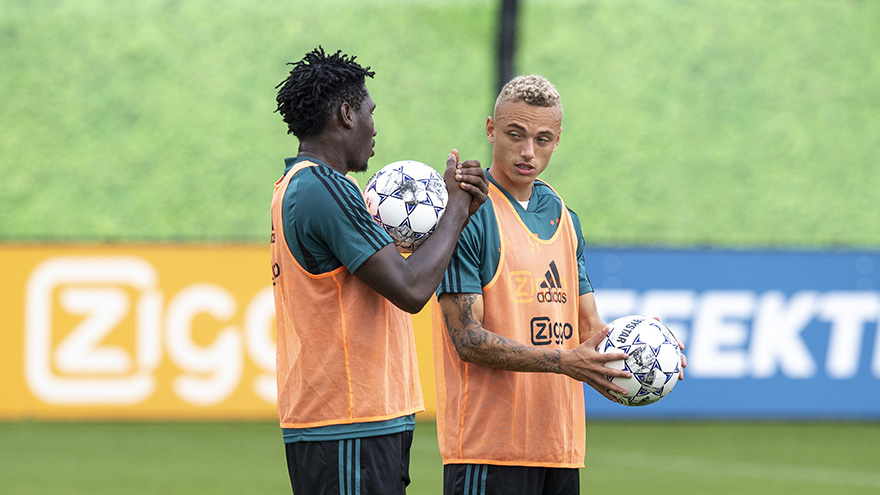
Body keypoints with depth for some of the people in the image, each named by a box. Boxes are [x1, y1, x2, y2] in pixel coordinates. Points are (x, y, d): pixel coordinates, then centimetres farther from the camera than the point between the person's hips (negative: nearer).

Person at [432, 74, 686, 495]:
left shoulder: (562, 216, 16)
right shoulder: (467, 215, -8)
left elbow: (588, 327, 19)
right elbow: (467, 339, -14)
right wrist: (563, 361, -22)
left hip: (561, 443, 7)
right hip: (487, 443, -7)